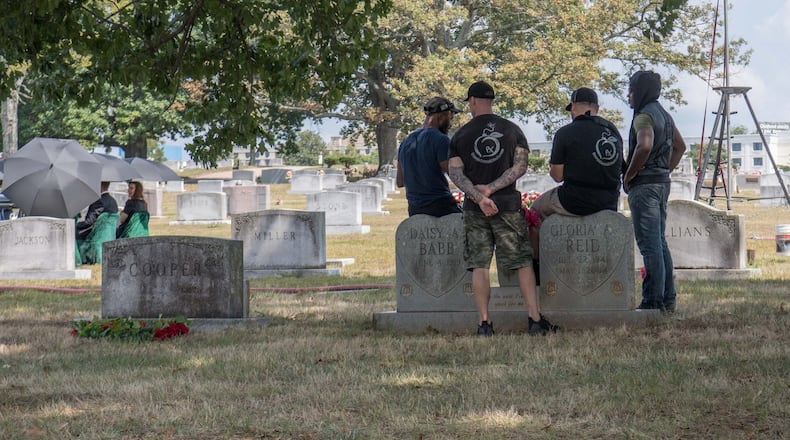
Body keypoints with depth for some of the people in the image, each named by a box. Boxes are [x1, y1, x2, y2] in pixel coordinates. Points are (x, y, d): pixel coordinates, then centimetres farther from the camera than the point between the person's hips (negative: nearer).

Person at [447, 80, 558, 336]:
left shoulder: (460, 135, 4)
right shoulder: (512, 130, 5)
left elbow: (455, 174, -5)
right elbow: (520, 167, -4)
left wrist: (479, 198, -13)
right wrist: (491, 189, -8)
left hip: (474, 209, 0)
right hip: (508, 205, 0)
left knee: (479, 266, 2)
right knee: (523, 263, 3)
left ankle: (484, 324, -3)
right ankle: (535, 320, -1)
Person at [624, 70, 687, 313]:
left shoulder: (645, 116, -14)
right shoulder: (664, 115, 15)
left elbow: (645, 146, -31)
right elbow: (680, 146, 26)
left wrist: (629, 175, -19)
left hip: (644, 184, -10)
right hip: (662, 182, 10)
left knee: (649, 244, -8)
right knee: (659, 242, 14)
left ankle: (653, 301, -8)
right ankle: (668, 300, 16)